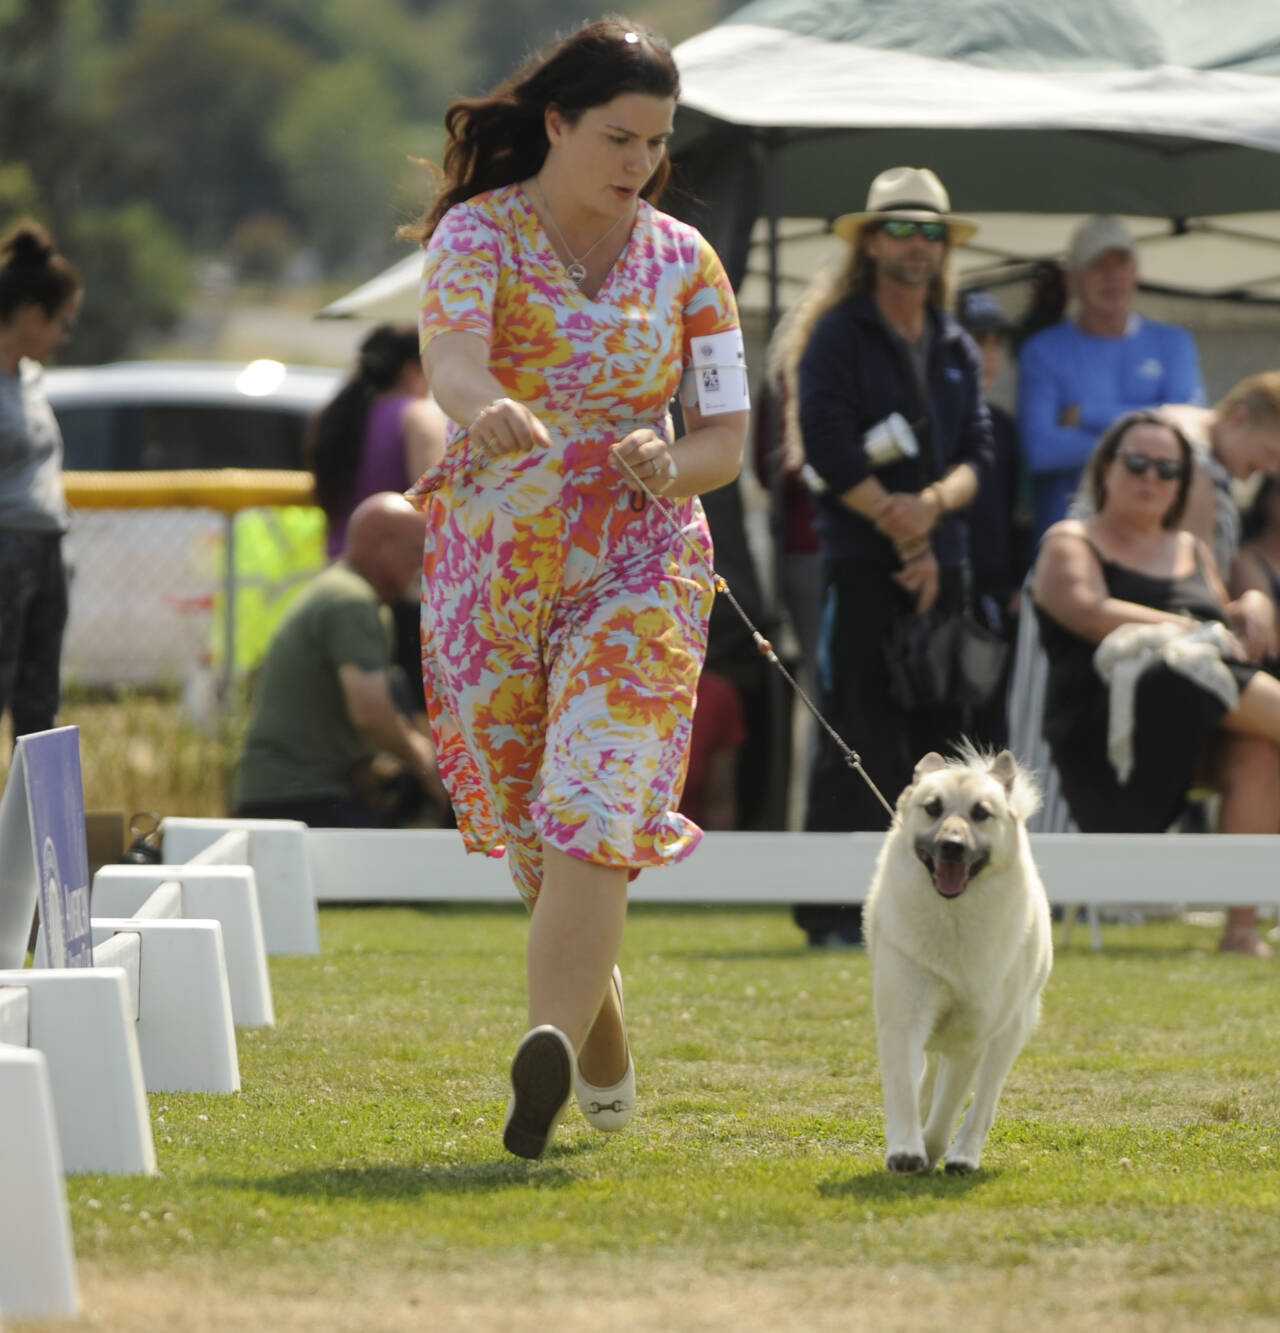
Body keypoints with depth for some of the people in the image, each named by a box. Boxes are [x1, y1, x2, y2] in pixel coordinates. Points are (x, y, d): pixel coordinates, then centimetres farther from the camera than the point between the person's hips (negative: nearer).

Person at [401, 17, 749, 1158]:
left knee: (595, 807, -18)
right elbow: (451, 349, -25)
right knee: (524, 826, 9)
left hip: (640, 564, 0)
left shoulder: (684, 261, 5)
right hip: (492, 562, 0)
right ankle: (602, 1029, 32)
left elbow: (728, 438, 7)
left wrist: (671, 464, -17)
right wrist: (488, 407, -49)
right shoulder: (478, 232, -3)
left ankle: (551, 1046, -33)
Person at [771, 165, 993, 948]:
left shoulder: (958, 350, 18)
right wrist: (902, 534, -10)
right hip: (862, 565, -5)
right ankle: (835, 907, -7)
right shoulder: (836, 338, 1)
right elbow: (832, 449, -8)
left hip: (943, 560, 6)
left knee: (942, 731, 3)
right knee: (861, 736, -9)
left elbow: (980, 451, 10)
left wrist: (934, 503, -12)